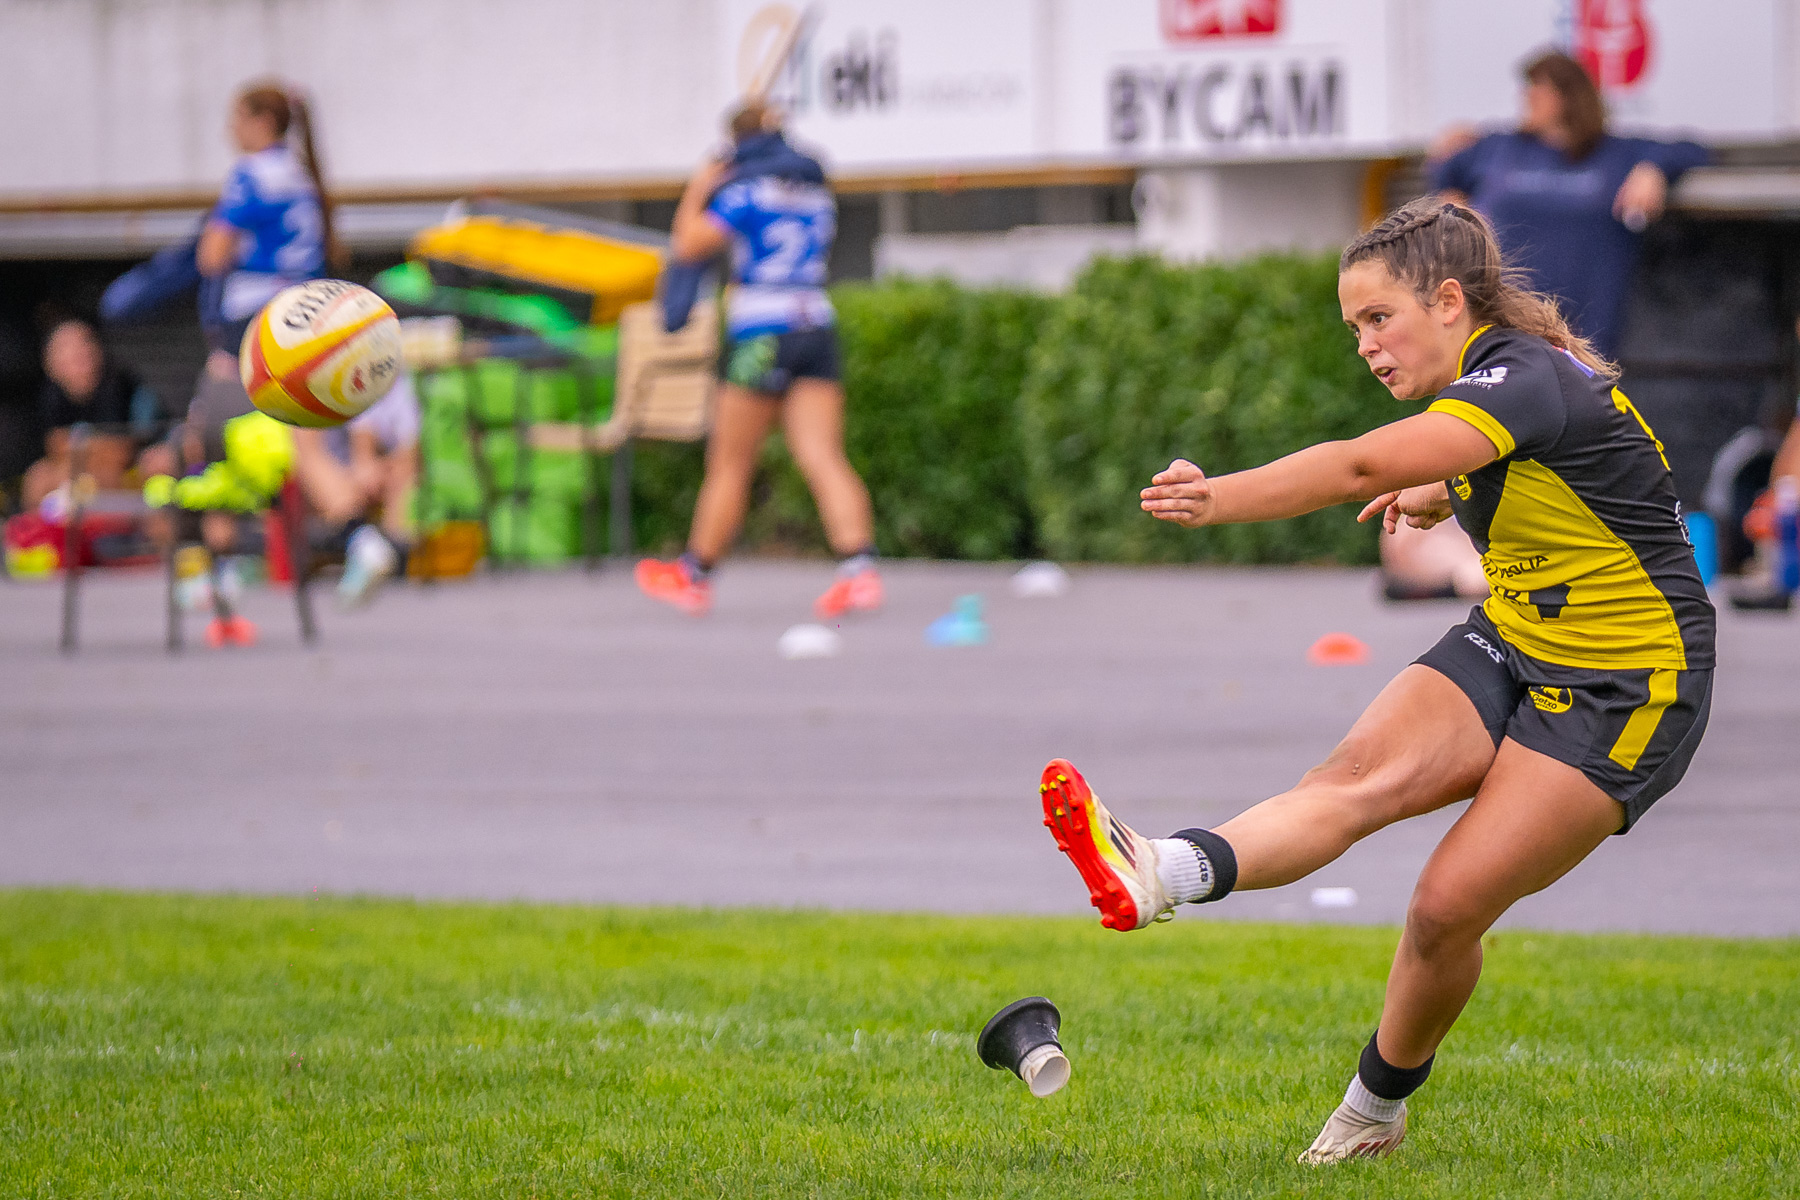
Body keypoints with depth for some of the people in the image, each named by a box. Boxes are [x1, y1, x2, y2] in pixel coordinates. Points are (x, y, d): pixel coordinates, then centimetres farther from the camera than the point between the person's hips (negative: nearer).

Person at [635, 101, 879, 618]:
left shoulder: (746, 191, -5)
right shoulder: (816, 192, 16)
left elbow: (688, 245, -6)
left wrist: (696, 192, 11)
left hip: (762, 336, -5)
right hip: (817, 328, 5)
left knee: (729, 465, 5)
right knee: (823, 459, -6)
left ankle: (694, 576, 16)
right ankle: (859, 570, -24)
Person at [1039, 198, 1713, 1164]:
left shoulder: (1522, 377, -22)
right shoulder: (1491, 379, 7)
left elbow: (1365, 468, -38)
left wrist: (1222, 500, -44)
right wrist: (1449, 495, 17)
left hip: (1624, 694, -8)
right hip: (1510, 651, 8)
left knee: (1447, 908, -15)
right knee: (1360, 774, -22)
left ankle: (1377, 1107, 9)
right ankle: (1162, 876, -46)